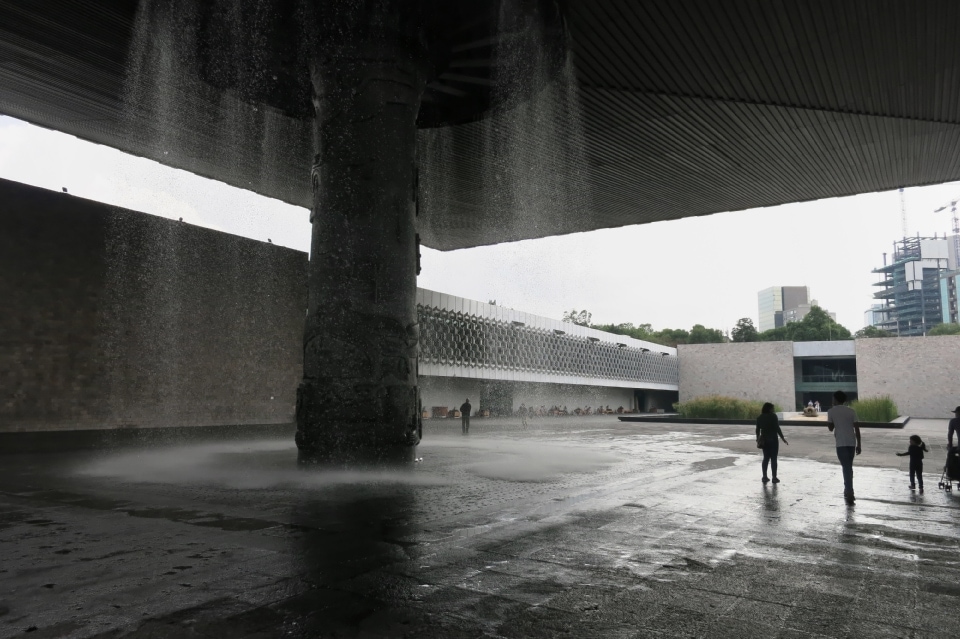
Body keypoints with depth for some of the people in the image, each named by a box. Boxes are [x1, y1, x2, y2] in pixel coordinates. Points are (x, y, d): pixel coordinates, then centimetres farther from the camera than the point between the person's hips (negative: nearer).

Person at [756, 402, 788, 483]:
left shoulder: (760, 418, 4)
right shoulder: (773, 416, -12)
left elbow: (758, 430, 9)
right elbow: (777, 429, -14)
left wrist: (758, 439, 21)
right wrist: (783, 439, -9)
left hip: (764, 440, 5)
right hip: (773, 440, -5)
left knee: (766, 458, 12)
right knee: (773, 459, 1)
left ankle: (764, 477, 12)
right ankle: (774, 478, 4)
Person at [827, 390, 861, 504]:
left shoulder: (831, 411, -2)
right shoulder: (852, 411, 5)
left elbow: (830, 428, 4)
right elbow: (857, 429, 2)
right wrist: (858, 445, 6)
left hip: (841, 443, -4)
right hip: (852, 443, 4)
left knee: (846, 468, -4)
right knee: (849, 467, 18)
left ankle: (850, 494, -14)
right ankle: (848, 491, 28)